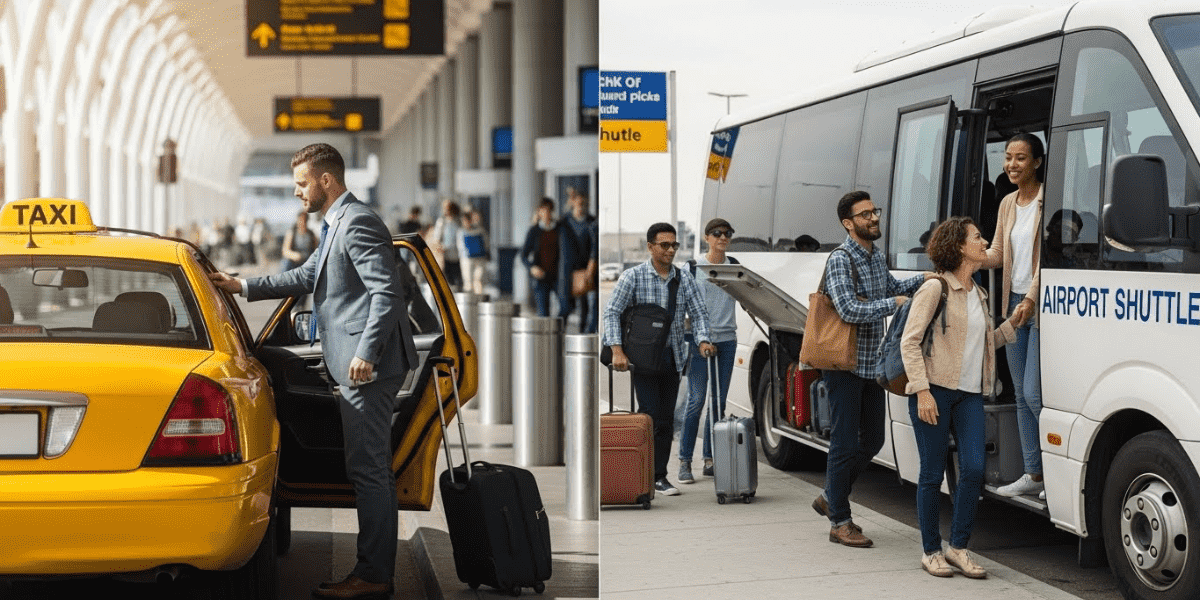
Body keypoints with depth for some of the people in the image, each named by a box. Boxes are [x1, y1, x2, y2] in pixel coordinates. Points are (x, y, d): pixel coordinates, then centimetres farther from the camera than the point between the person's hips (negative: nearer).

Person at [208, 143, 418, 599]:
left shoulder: (358, 223, -14)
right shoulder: (336, 225, 20)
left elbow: (386, 291, -21)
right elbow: (307, 277, 28)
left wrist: (366, 354, -26)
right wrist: (244, 287, 25)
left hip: (367, 367, -11)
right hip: (354, 364, 11)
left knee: (368, 469, -7)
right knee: (370, 469, 13)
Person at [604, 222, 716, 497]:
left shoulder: (684, 279, 7)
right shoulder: (633, 277, -5)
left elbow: (698, 313, 6)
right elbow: (612, 312, -9)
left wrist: (703, 340, -14)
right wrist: (617, 350, -20)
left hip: (673, 356, 4)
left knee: (666, 418, 5)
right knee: (649, 414, -12)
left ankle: (659, 476, 11)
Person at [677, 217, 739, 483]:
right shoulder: (693, 267, 3)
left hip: (727, 338, 4)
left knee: (719, 401, 4)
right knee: (696, 399, -8)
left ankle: (710, 460, 11)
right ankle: (685, 461, -3)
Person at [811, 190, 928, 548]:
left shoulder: (877, 256, 13)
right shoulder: (840, 260, -14)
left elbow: (891, 289, 28)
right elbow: (849, 310, -24)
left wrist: (922, 280, 12)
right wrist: (894, 304, -19)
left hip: (872, 364, 9)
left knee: (872, 440, 15)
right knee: (845, 443, -3)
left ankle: (831, 498, 31)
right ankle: (840, 522, 7)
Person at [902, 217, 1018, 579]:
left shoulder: (979, 295, 17)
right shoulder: (935, 289, -5)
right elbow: (910, 342, -9)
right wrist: (922, 391, -16)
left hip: (970, 394, 6)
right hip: (935, 391, -6)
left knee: (974, 469, -6)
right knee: (932, 473, 1)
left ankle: (959, 547, 8)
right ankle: (931, 551, 12)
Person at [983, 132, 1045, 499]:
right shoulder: (1008, 204, 14)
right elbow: (997, 254, 14)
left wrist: (1031, 298, -24)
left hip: (1040, 306, -8)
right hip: (1014, 304, 8)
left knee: (1034, 392, -11)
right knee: (1021, 394, 11)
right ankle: (1033, 474, 18)